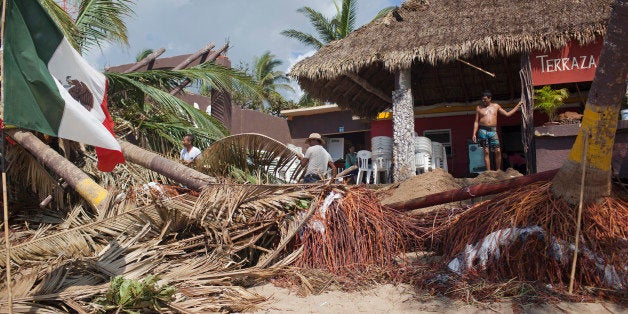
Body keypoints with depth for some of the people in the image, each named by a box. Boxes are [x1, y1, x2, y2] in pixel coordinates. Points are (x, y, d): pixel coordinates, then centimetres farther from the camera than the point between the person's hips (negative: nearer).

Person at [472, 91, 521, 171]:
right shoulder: (479, 108, 8)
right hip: (483, 131, -1)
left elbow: (507, 114, 21)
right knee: (486, 152, -4)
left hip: (493, 131, 1)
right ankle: (488, 172, -2)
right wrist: (474, 134, -2)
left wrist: (517, 106, 20)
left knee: (497, 151, -7)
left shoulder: (496, 106, 14)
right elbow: (476, 122, 6)